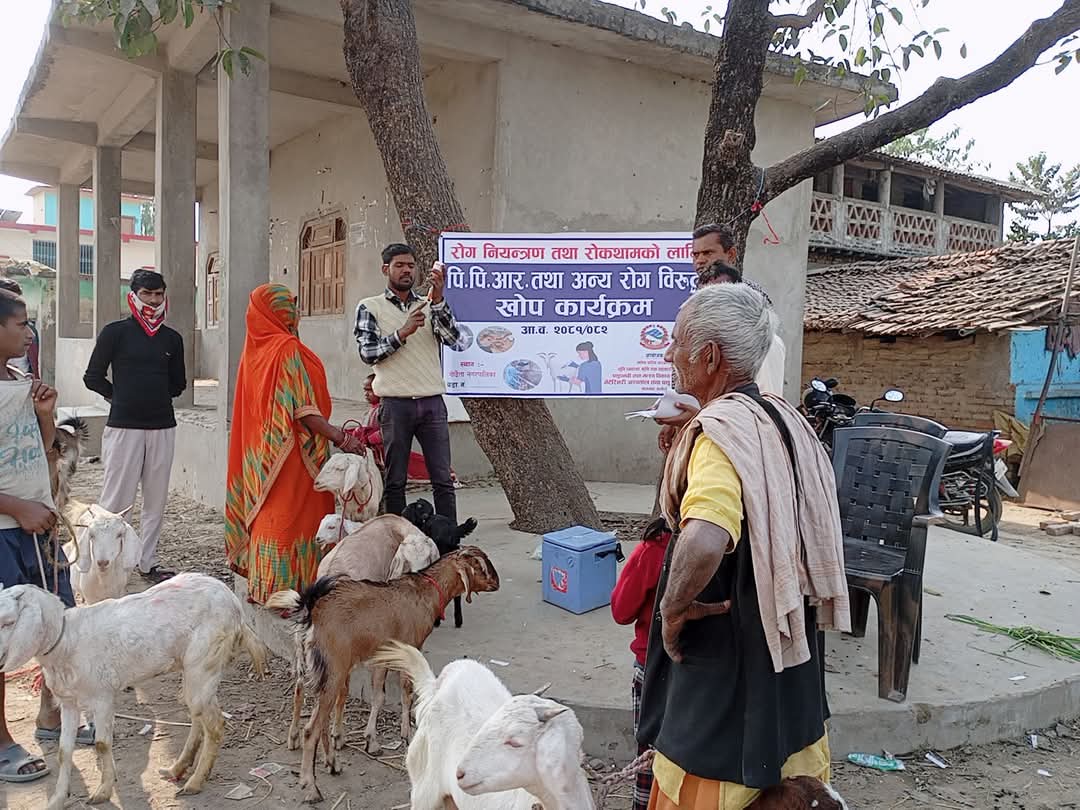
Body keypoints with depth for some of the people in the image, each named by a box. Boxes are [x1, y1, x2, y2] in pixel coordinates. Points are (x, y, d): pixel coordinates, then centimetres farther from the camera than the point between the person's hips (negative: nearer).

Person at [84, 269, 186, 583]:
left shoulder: (172, 338, 11)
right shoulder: (116, 332, -1)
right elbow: (93, 377, 1)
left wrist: (154, 396, 10)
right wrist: (121, 397, 9)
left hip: (162, 427, 4)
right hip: (124, 426, -4)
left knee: (156, 500, 8)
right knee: (116, 499, -5)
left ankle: (148, 563, 17)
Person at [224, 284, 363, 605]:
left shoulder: (255, 349, 10)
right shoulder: (287, 348, -16)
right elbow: (302, 407, -22)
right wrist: (339, 436, -24)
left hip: (262, 445, 9)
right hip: (289, 447, -9)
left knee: (268, 512, 15)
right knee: (289, 512, -2)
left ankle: (262, 585, 24)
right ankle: (283, 589, 3)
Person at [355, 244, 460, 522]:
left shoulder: (429, 305, 11)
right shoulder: (370, 307, 5)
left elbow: (453, 338, -5)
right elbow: (367, 353, -5)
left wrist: (438, 299, -16)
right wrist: (402, 333, -17)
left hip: (432, 402, 2)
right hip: (395, 403, -2)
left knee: (443, 479, 4)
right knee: (395, 480, 5)